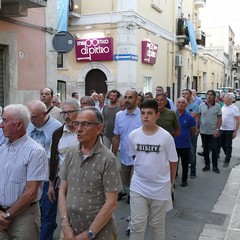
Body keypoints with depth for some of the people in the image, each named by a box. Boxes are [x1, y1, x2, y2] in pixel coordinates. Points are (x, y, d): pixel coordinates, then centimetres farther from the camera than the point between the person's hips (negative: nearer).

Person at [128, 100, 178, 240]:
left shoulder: (166, 136, -12)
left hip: (160, 188, -1)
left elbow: (173, 162, -2)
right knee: (137, 225, 4)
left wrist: (171, 183, 6)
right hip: (138, 187, 2)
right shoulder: (133, 135, -5)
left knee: (157, 225, 16)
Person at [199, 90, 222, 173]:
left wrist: (217, 129, -9)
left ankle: (215, 166, 16)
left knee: (215, 149, 3)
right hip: (203, 131, 2)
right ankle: (207, 165, 23)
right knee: (205, 149, 11)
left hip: (214, 132, -2)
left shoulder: (217, 106, -2)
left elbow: (220, 118, -1)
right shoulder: (201, 105, 1)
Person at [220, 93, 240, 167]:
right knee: (222, 144, 14)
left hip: (230, 130, -6)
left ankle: (227, 161, 11)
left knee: (228, 146, 2)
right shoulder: (223, 107, 8)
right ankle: (227, 155, 35)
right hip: (222, 129, 6)